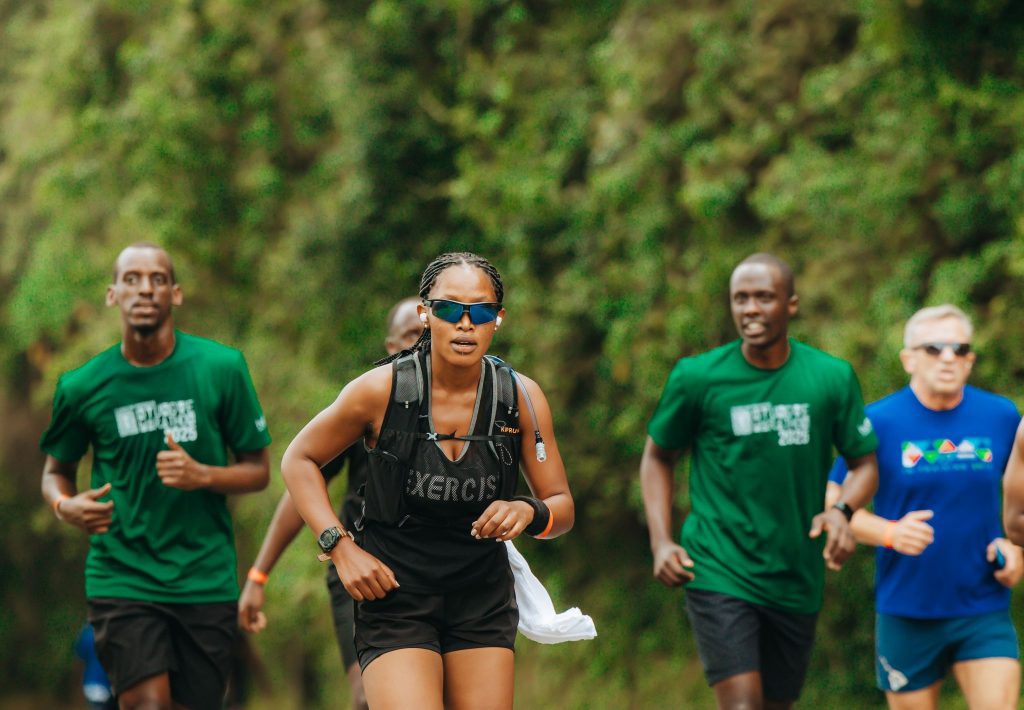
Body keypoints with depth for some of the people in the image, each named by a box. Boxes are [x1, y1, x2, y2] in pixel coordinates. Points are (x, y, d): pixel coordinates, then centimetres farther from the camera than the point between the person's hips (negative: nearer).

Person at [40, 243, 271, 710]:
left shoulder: (221, 368, -1)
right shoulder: (83, 387, -1)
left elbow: (258, 470, 6)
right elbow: (55, 470, 15)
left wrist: (201, 475, -14)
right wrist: (65, 505, -8)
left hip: (207, 579, 1)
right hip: (122, 578, -1)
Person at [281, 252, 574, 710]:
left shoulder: (521, 397, -4)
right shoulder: (381, 390, -10)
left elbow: (562, 507, 5)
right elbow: (299, 459, 3)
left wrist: (529, 513, -19)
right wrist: (339, 547, -8)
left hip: (483, 601, 3)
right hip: (395, 598, -3)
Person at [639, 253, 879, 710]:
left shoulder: (833, 378, 0)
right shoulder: (698, 377, -4)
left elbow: (864, 462, 9)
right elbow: (657, 457, 9)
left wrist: (842, 510, -13)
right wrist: (661, 543, -3)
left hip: (796, 582, 3)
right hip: (718, 571, -3)